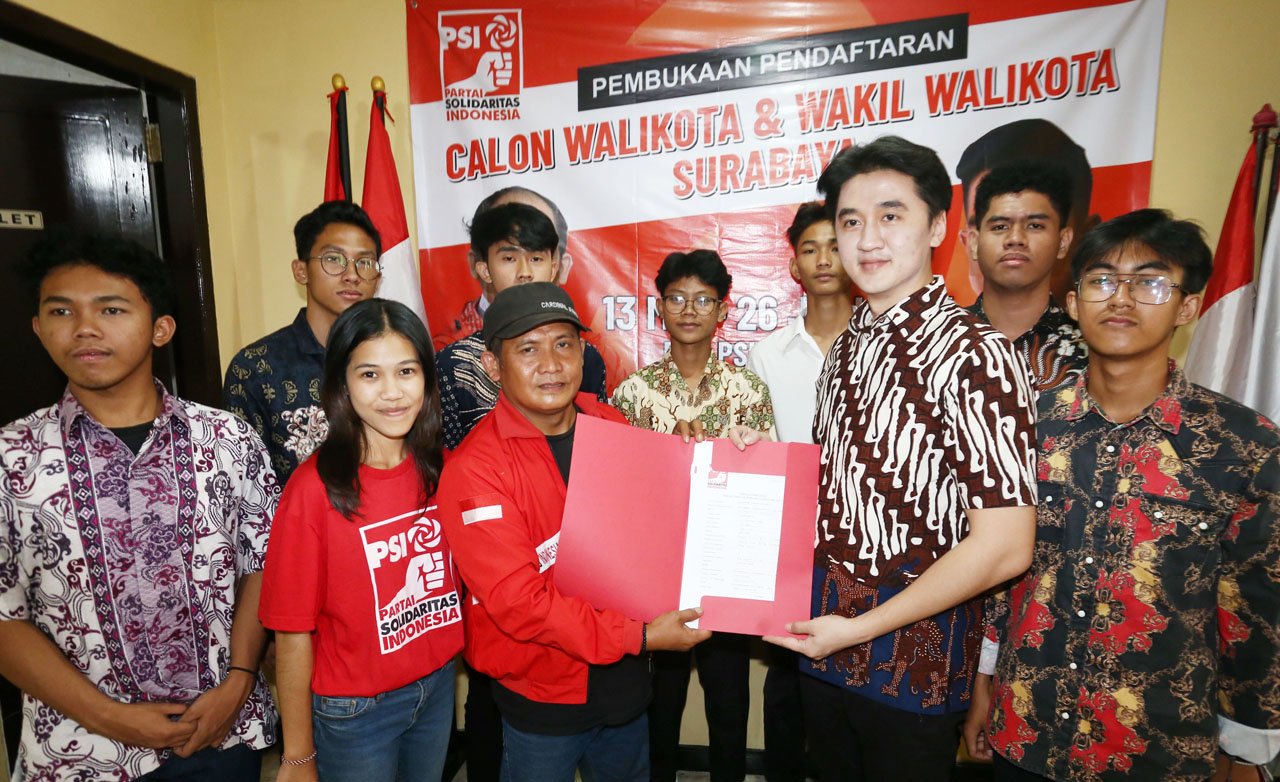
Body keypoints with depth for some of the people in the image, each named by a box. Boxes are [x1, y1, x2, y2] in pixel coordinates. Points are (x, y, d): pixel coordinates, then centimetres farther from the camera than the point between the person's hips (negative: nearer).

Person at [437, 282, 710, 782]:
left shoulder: (611, 426, -3)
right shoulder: (473, 469, -21)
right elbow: (518, 601, -23)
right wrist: (640, 637, -23)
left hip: (626, 682, 5)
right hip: (540, 696, -5)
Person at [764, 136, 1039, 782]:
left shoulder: (974, 355, -19)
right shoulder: (846, 347, 5)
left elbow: (1004, 547, -21)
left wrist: (858, 627, -17)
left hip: (915, 651, -6)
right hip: (822, 633, 7)